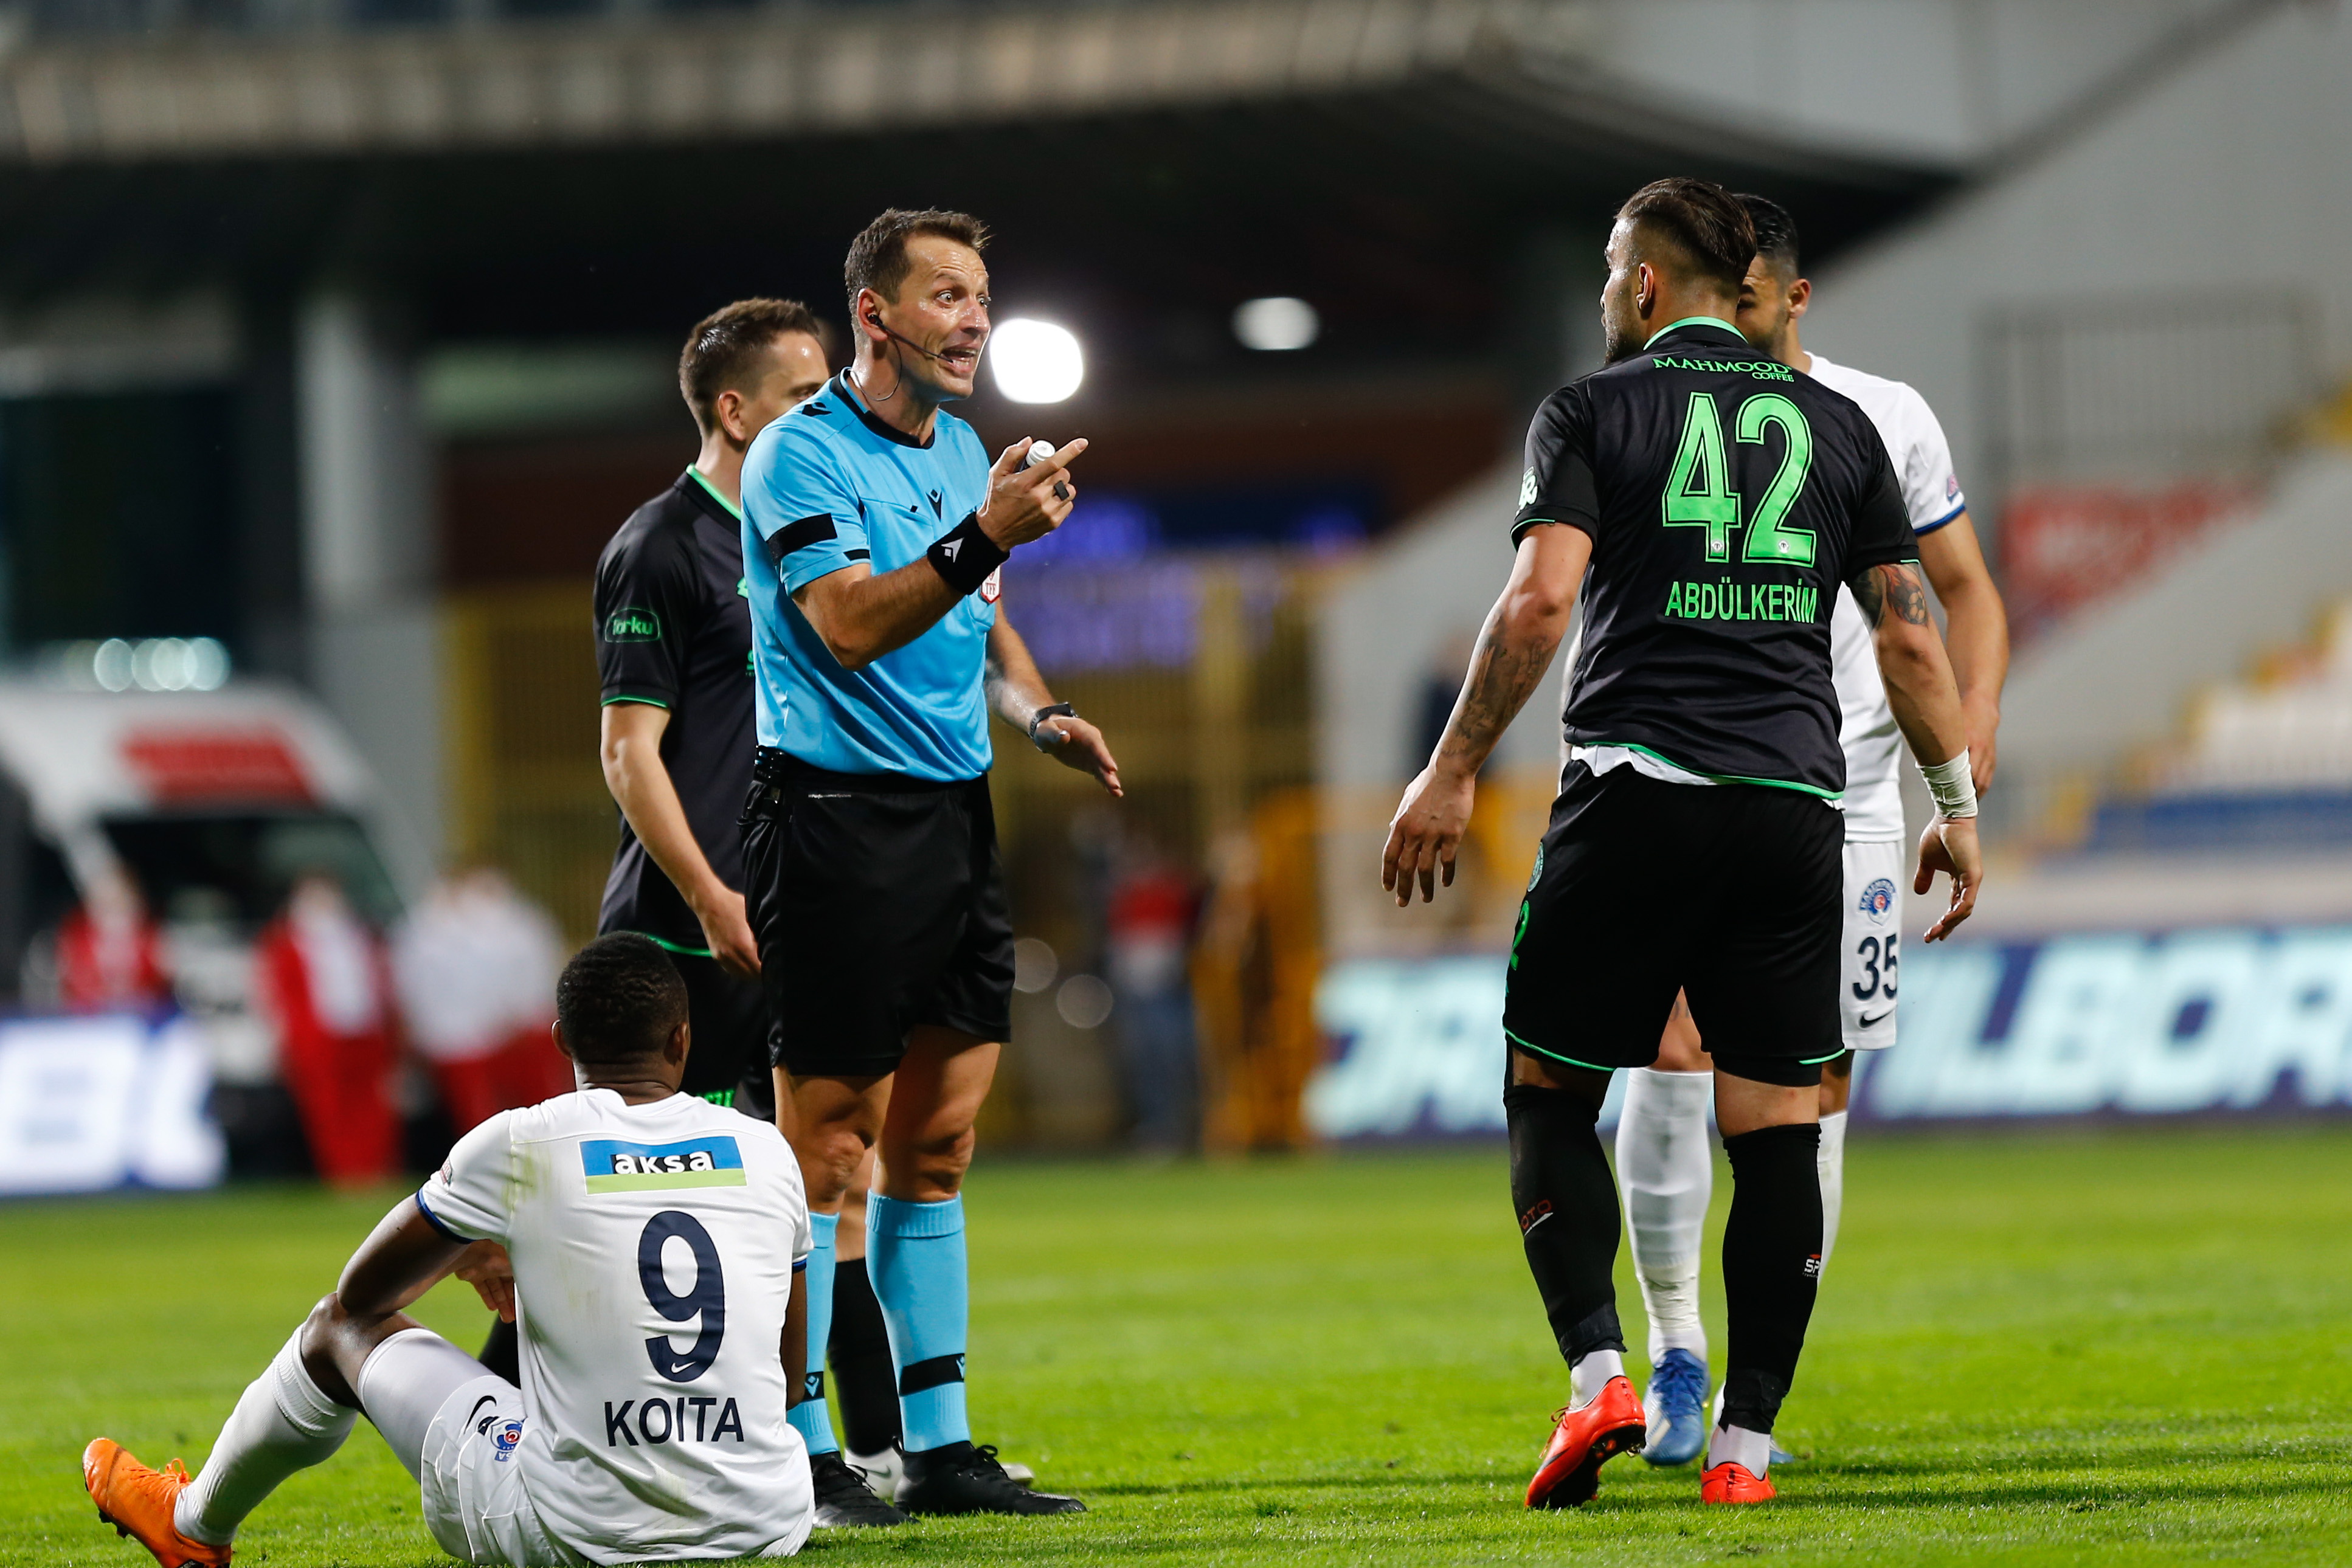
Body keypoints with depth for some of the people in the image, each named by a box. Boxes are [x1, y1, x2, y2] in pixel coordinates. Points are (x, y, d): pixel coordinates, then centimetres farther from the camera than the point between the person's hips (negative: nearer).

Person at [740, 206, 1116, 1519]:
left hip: (956, 816, 8)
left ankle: (939, 1448, 13)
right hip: (838, 811, -8)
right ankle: (800, 1453, -2)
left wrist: (1043, 712, 8)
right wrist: (983, 536, -33)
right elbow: (851, 623, -23)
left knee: (937, 1141, 9)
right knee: (830, 1140, -6)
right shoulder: (801, 454, -10)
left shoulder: (962, 450, 15)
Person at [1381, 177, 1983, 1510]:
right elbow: (1909, 633, 12)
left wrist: (1453, 774, -4)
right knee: (1777, 1129, 4)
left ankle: (1599, 1372, -8)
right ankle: (1747, 1440, 0)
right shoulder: (1835, 424, 14)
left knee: (1550, 1094, 9)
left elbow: (1541, 600, -8)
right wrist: (1957, 804, 19)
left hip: (1638, 792, -3)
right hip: (1797, 802, 3)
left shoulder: (1593, 411, 4)